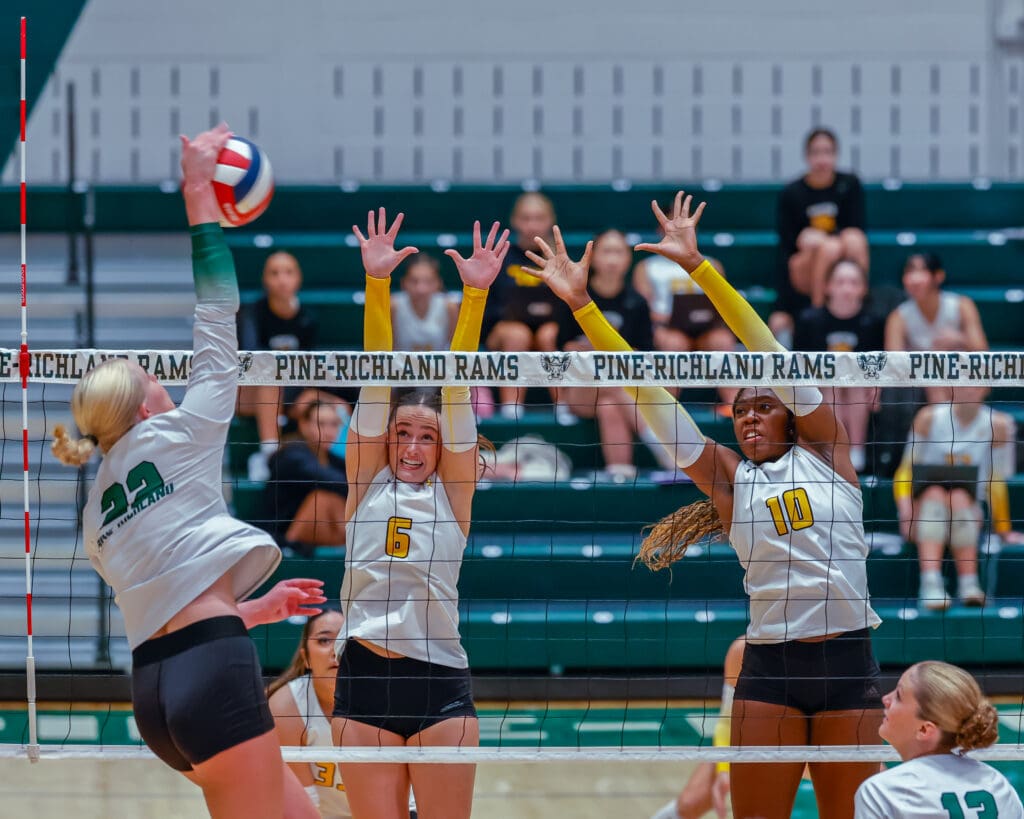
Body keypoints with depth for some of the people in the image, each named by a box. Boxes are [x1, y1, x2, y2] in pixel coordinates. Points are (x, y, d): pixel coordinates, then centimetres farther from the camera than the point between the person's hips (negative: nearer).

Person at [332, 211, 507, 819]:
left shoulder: (451, 493, 8)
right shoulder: (367, 485, 10)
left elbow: (458, 388, -1)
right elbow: (376, 381, 2)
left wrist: (476, 295, -8)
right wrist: (377, 284, -3)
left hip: (440, 680, -1)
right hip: (364, 677, 1)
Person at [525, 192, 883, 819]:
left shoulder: (824, 450, 7)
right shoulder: (729, 479, 11)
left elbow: (770, 352, 0)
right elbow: (647, 392, 7)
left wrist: (698, 265, -5)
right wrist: (582, 304, 1)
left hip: (847, 661, -1)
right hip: (769, 666, 2)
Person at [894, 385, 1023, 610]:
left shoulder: (996, 425, 0)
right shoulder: (930, 417, -1)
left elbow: (996, 482, 4)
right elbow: (906, 470, -2)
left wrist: (1004, 531, 5)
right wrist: (905, 508, -19)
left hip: (967, 519, 0)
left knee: (959, 497, -32)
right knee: (935, 493, -33)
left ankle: (969, 583, -40)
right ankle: (930, 583, -49)